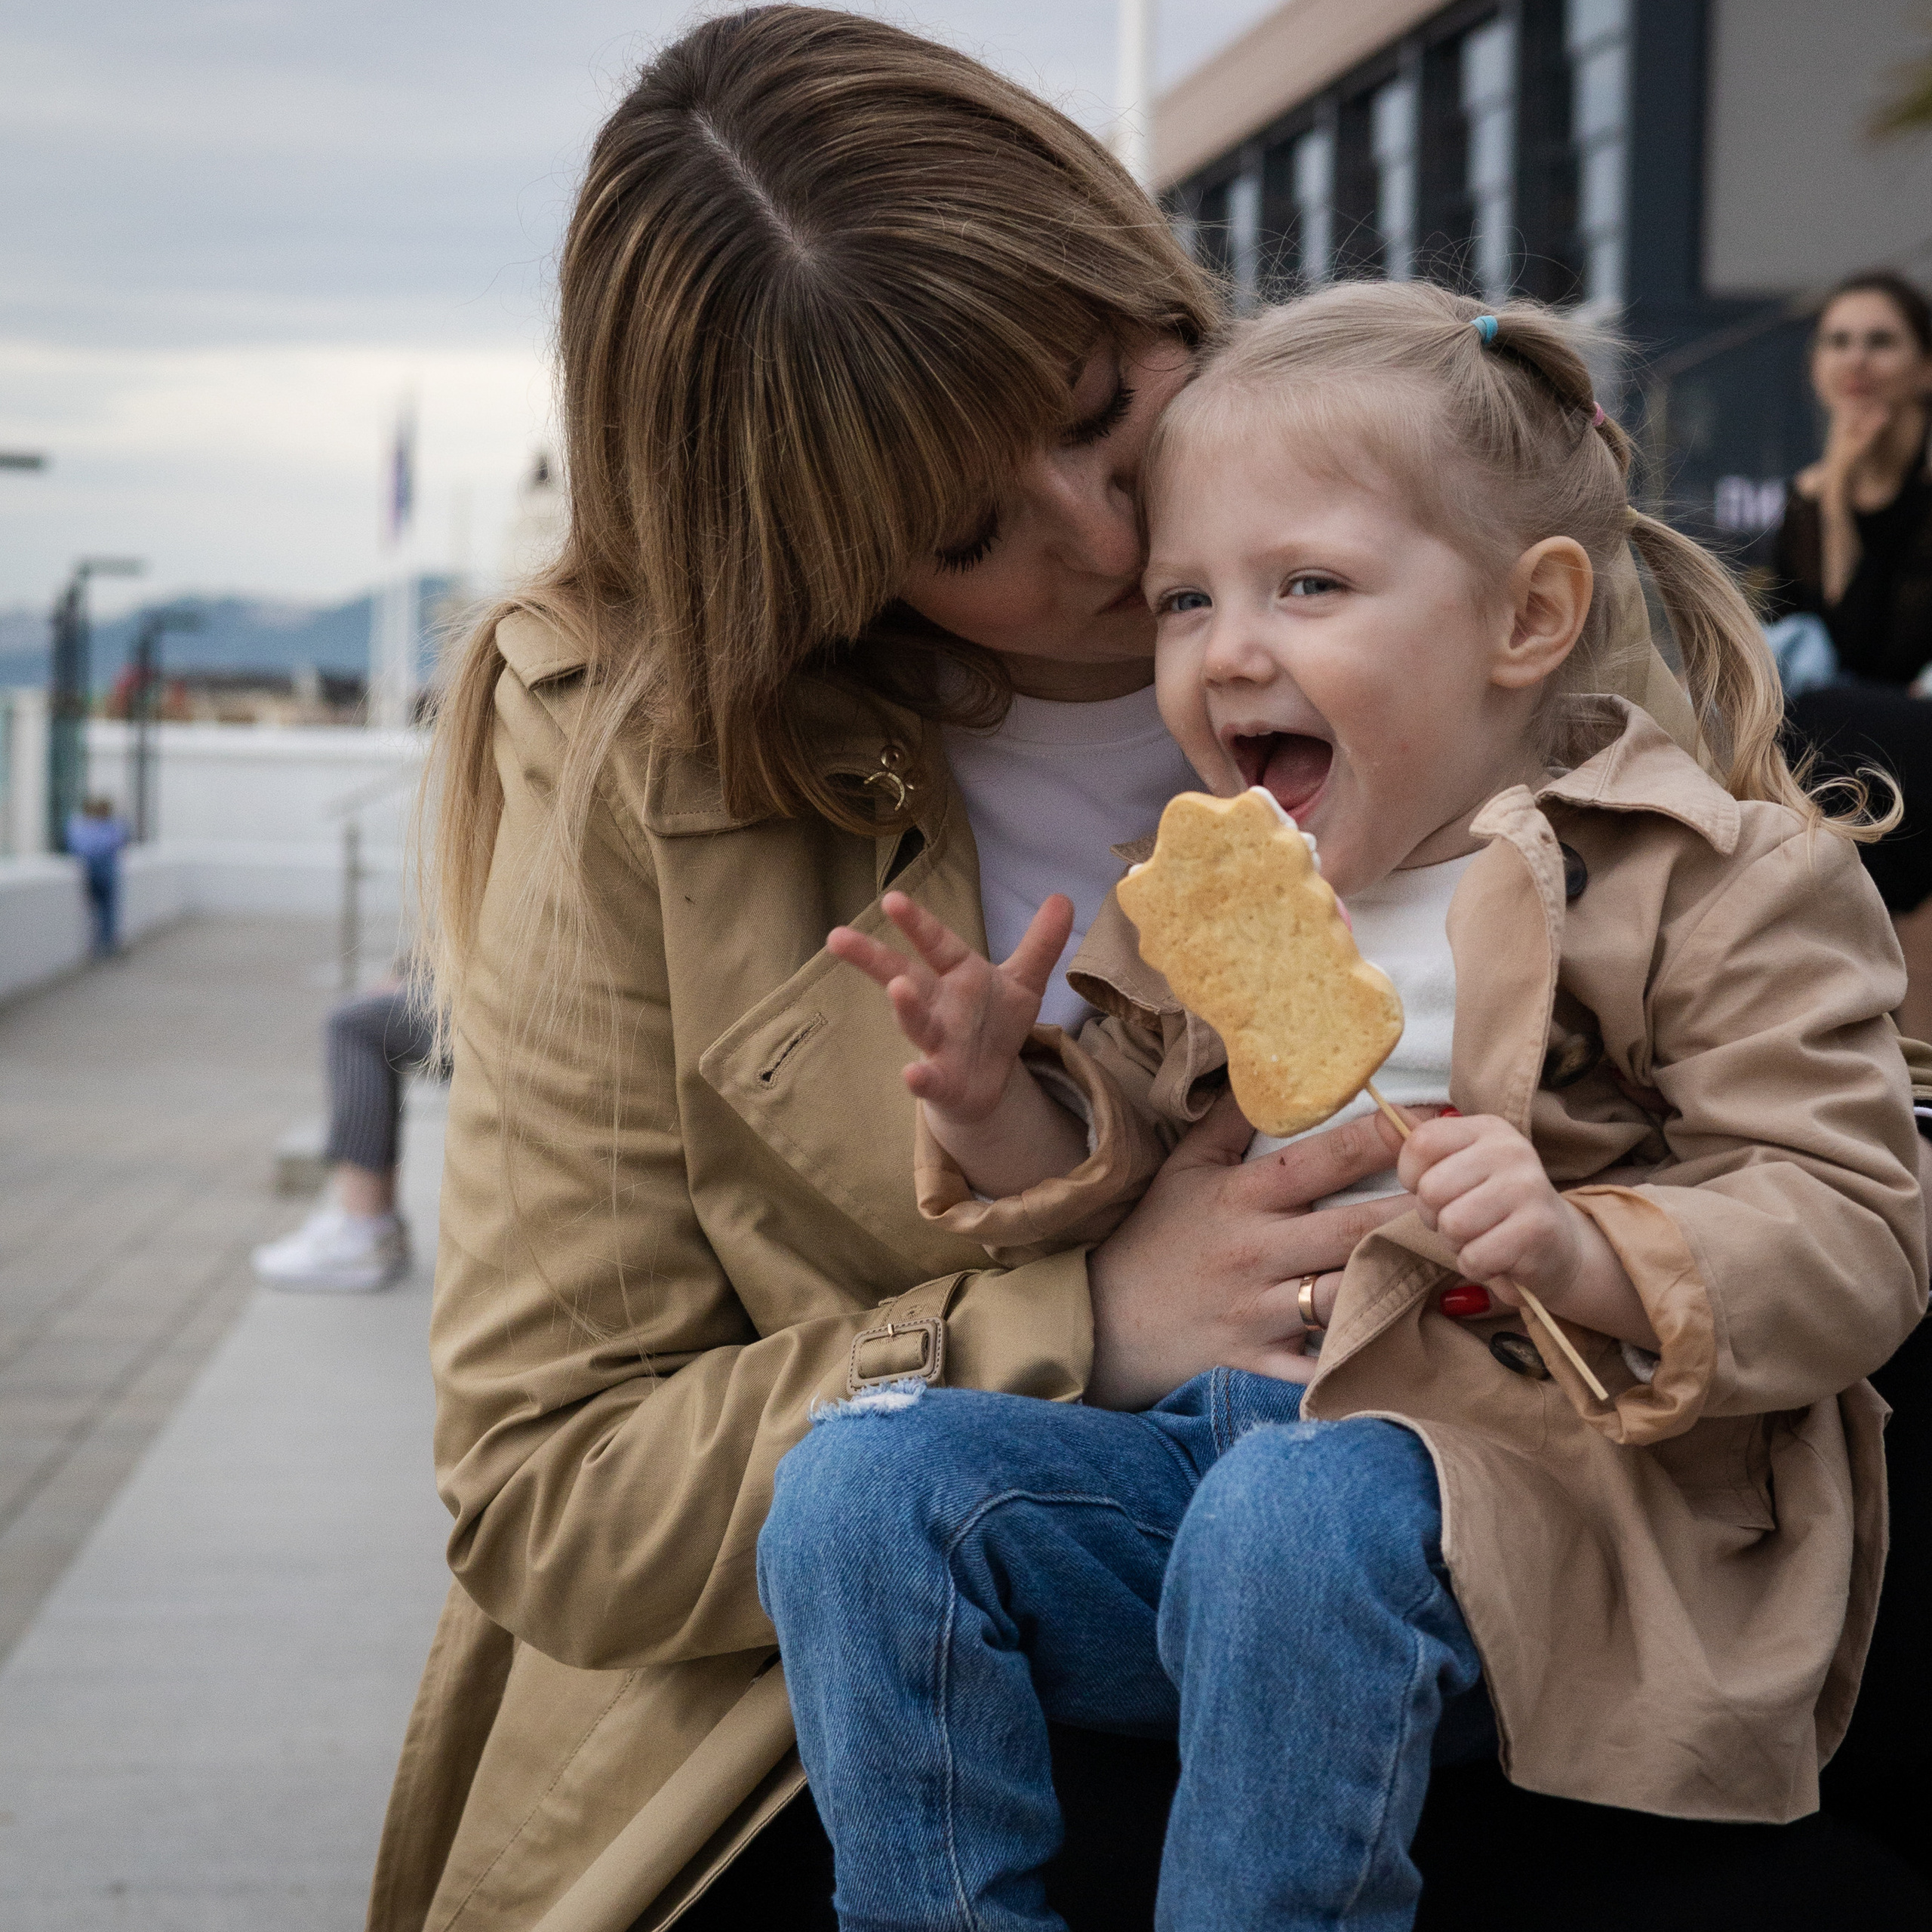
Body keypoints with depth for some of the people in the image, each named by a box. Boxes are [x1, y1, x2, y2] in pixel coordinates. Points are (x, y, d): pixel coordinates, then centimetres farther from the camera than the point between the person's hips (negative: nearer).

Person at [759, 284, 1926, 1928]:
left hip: (1531, 1472, -6)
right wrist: (998, 1103, 1)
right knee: (860, 1483, -15)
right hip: (1214, 1413, 6)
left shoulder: (1717, 886, -2)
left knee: (1292, 1517, -37)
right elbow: (1109, 1165, 24)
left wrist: (1583, 1252, -26)